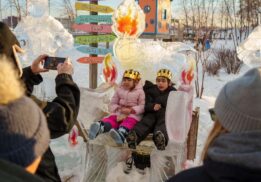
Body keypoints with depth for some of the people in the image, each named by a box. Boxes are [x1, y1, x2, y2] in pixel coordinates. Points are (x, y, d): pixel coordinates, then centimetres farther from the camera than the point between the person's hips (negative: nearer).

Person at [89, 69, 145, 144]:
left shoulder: (140, 92, 5)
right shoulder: (119, 90, 16)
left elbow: (142, 106, -6)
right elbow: (112, 104, 15)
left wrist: (131, 110, -20)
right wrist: (118, 108, -7)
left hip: (133, 114, -3)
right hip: (119, 113, 3)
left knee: (129, 121, -37)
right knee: (111, 118, -28)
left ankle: (121, 134, -69)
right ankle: (99, 127, -60)